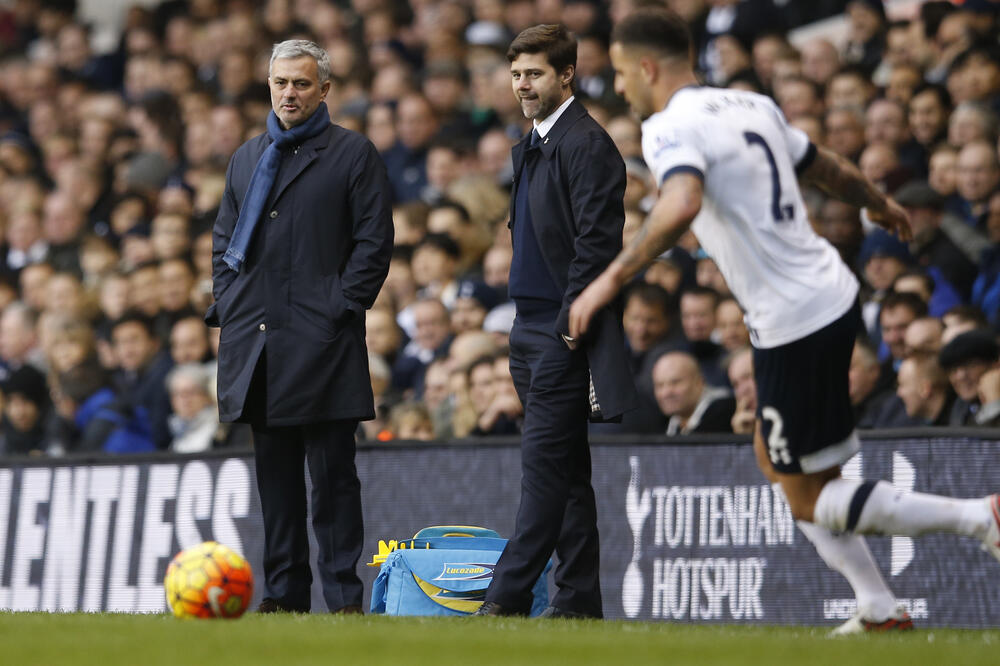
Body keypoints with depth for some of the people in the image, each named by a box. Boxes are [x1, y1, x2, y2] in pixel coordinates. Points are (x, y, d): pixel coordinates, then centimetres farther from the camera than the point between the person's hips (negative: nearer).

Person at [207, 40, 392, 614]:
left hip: (322, 342, -5)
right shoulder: (248, 158, 18)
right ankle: (285, 593, 12)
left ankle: (344, 597, -2)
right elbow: (225, 238, 22)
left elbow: (374, 242, -3)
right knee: (276, 475, 8)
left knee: (332, 474, -4)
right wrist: (227, 304, 7)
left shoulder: (354, 154, 2)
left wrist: (339, 309, -11)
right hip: (256, 338, 5)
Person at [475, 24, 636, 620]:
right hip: (532, 328, 10)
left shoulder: (587, 144, -12)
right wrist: (526, 323, 16)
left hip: (564, 331, -10)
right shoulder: (531, 147, 18)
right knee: (567, 467, 11)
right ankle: (579, 600, 14)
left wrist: (572, 322, -18)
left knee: (546, 464, -10)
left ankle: (507, 598, -13)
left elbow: (597, 241, -17)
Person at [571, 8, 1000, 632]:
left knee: (808, 499, 4)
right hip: (835, 294, 9)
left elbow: (681, 207, -35)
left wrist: (611, 280, -30)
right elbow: (830, 168, 24)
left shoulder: (670, 129, -14)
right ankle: (881, 611, 23)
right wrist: (882, 205, 43)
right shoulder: (749, 105, 11)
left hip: (793, 324, -9)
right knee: (773, 453, 23)